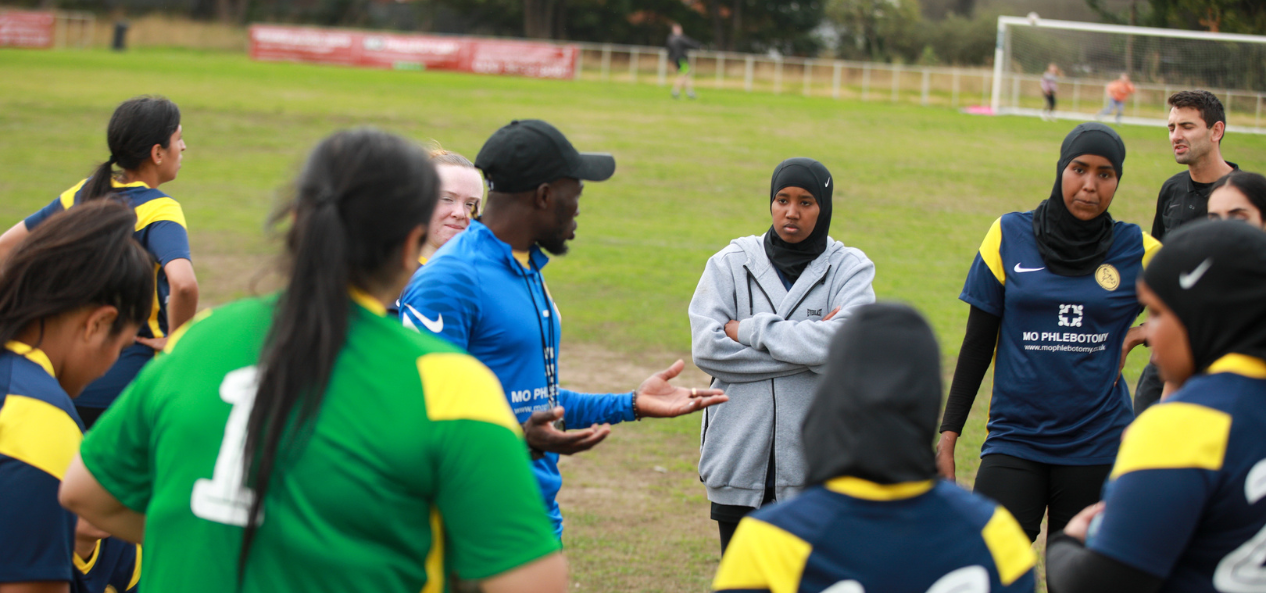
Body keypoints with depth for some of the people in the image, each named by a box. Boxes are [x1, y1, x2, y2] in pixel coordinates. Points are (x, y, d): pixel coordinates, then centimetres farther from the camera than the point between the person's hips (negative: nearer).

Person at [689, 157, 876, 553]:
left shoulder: (849, 268, 3)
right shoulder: (730, 264, 6)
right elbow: (707, 348, -8)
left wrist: (748, 330, -10)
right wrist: (805, 344, -12)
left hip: (818, 473, -1)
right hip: (740, 463, 1)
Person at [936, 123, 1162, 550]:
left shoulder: (1136, 250, 1)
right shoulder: (1010, 235, 2)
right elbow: (977, 343, 7)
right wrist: (948, 436, 4)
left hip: (1097, 447, 0)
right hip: (1015, 441, 0)